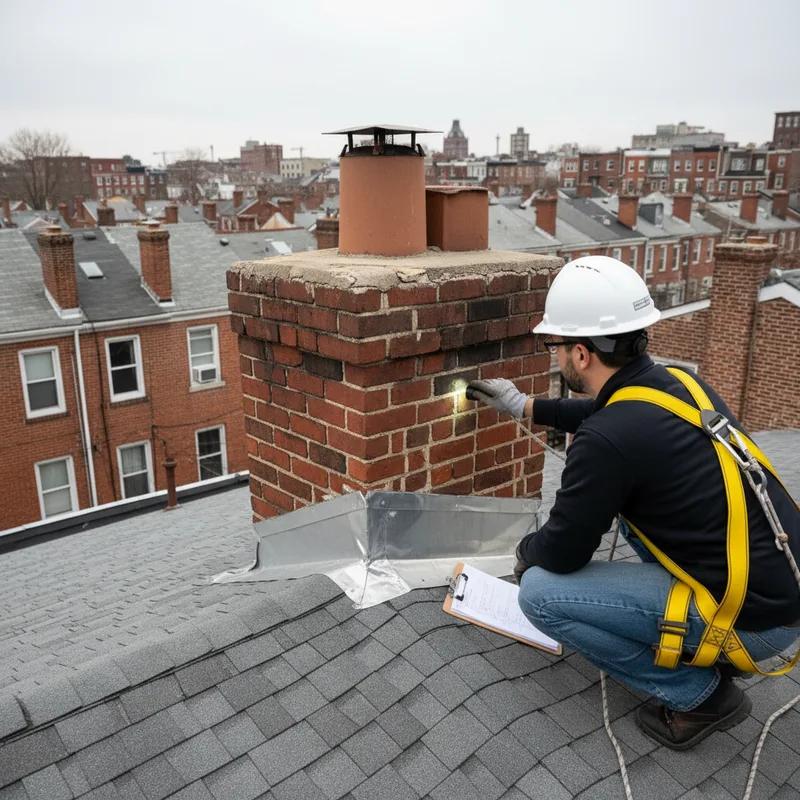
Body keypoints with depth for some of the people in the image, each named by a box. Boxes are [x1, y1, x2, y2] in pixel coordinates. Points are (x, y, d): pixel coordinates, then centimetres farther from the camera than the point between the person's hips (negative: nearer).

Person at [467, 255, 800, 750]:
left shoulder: (608, 440, -24)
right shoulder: (678, 382, 2)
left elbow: (563, 554, -11)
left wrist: (527, 551, 12)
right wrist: (524, 407, 32)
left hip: (755, 617, -8)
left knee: (541, 592, -8)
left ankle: (698, 692, 5)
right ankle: (705, 643, 22)